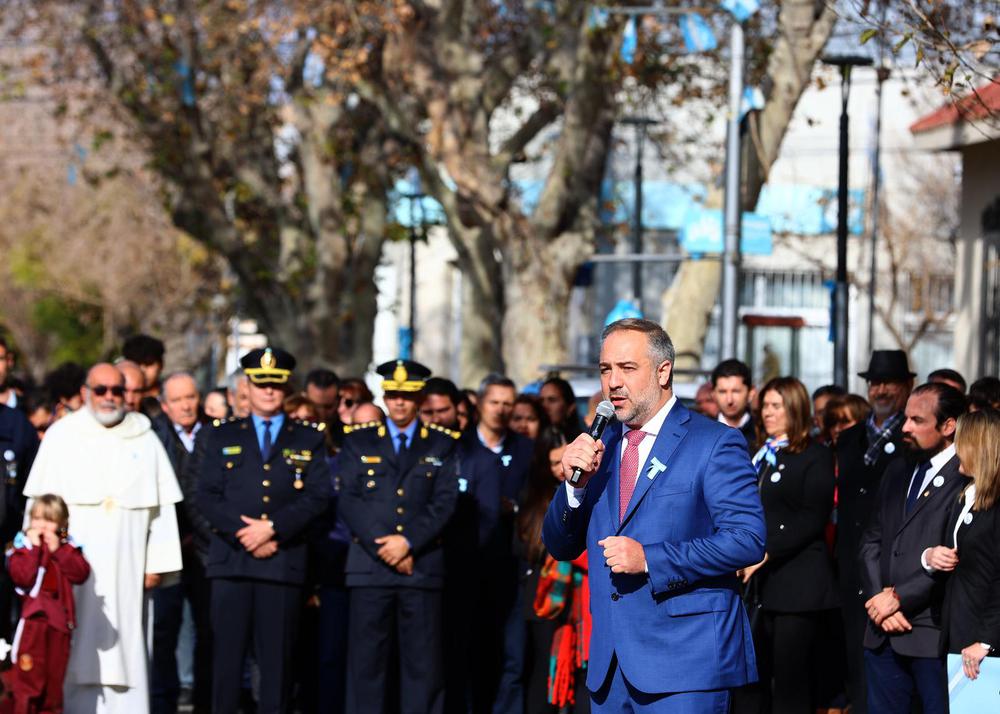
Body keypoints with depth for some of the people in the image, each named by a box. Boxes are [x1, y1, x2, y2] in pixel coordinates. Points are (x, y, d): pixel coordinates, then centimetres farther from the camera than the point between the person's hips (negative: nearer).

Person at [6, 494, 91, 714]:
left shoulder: (67, 547, 7)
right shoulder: (23, 546, -2)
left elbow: (81, 573, -10)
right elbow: (22, 576, -19)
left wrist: (58, 550, -14)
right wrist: (33, 547, -18)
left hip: (58, 617, 3)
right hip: (33, 616, -3)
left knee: (55, 671, 12)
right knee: (28, 671, -6)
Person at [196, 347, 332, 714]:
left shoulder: (309, 440, 12)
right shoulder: (222, 437, 13)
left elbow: (317, 497, 1)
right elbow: (207, 496, 4)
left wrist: (272, 528, -12)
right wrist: (245, 534, -9)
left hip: (285, 561, 0)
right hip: (231, 560, 0)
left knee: (277, 655, -1)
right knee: (228, 652, -2)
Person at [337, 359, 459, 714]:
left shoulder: (442, 445, 10)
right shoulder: (358, 442, 11)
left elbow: (444, 503, 0)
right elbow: (349, 501, 2)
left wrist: (408, 542, -12)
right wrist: (384, 547, -9)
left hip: (423, 567, 0)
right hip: (369, 566, 0)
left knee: (423, 660, -1)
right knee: (366, 659, -1)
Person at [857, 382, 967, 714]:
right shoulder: (897, 472, 17)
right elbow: (871, 542, 15)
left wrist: (899, 597, -12)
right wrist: (879, 599, -1)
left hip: (935, 636, -7)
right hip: (884, 634, 7)